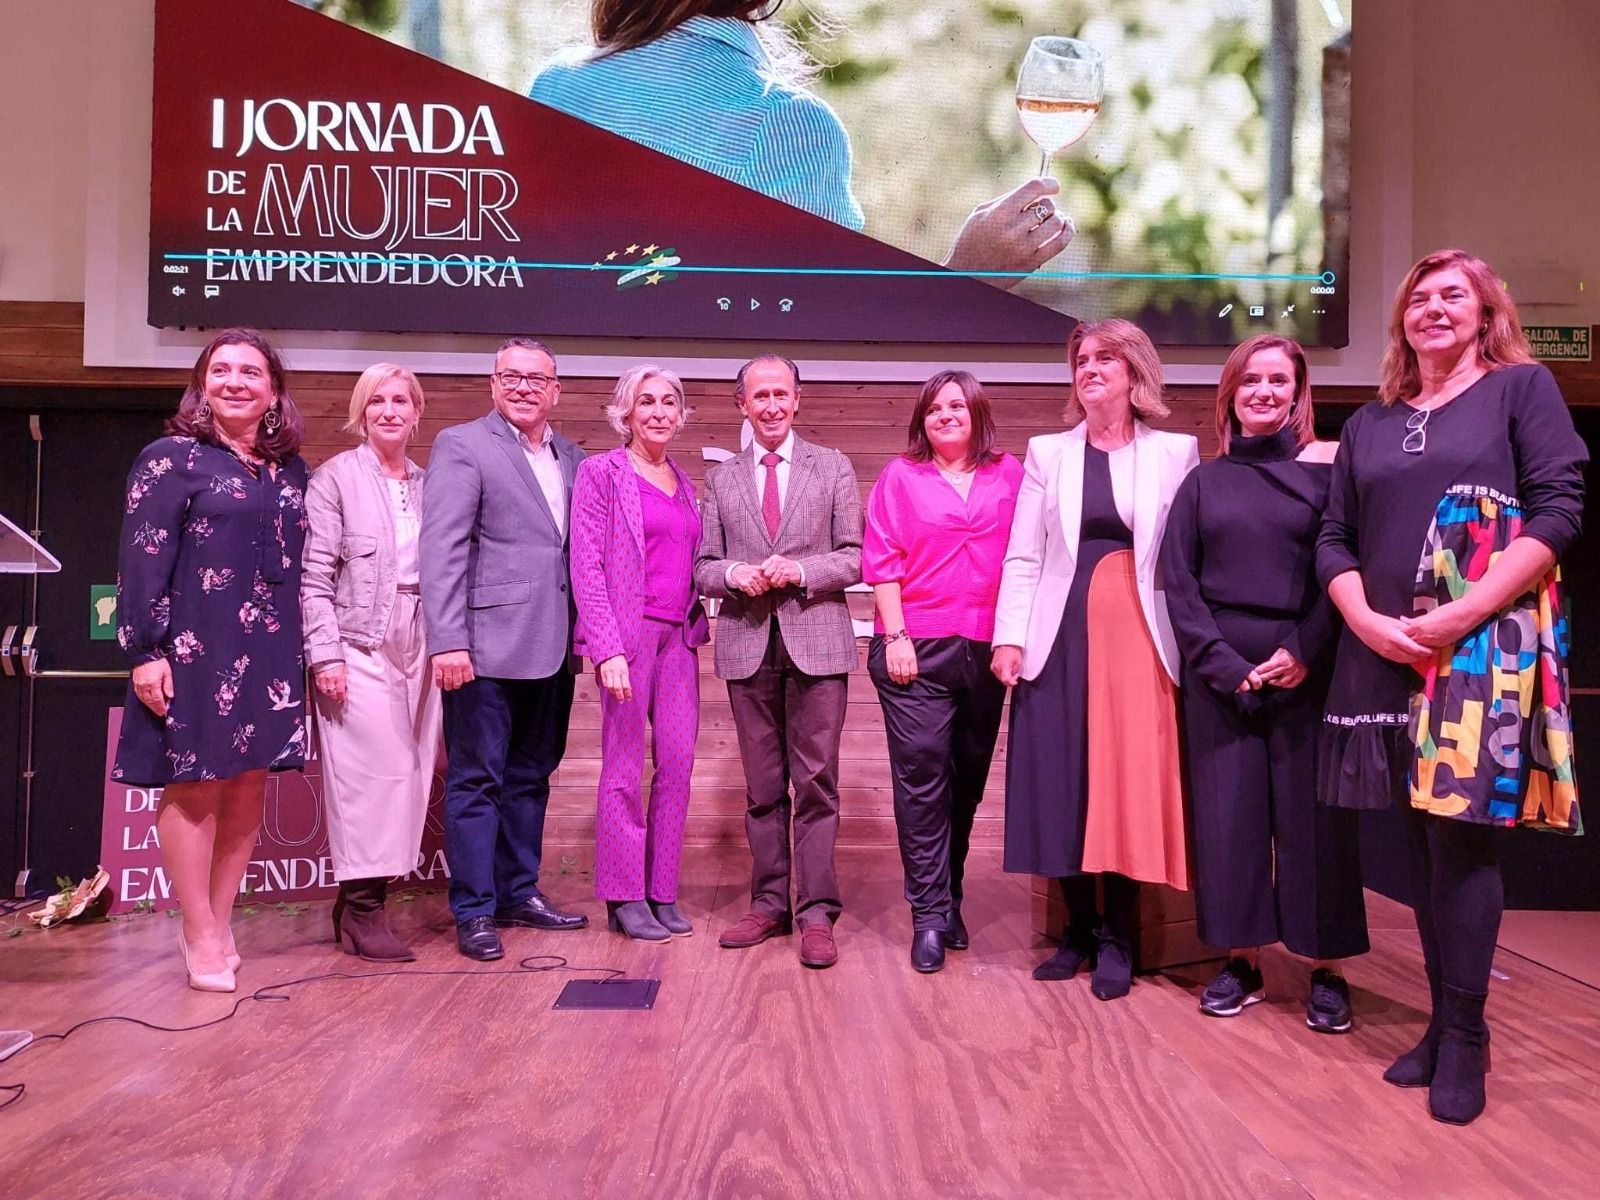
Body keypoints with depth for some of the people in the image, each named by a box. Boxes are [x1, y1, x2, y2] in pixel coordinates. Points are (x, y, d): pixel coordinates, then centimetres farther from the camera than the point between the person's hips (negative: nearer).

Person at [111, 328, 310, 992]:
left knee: (248, 789, 8)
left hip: (270, 657, 5)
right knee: (193, 789, 2)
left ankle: (218, 923, 21)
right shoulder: (171, 457, -2)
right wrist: (145, 651, -13)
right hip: (195, 653, -5)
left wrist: (310, 653, 10)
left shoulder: (292, 472, 12)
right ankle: (201, 939, 12)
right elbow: (142, 559, -7)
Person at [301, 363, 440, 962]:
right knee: (373, 770, -8)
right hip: (359, 647, -5)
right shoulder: (336, 476, 0)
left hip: (418, 646, 5)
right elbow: (315, 575, -5)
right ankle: (361, 908, 4)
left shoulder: (428, 484, 12)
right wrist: (325, 654, -11)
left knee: (410, 771, 4)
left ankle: (361, 900, 16)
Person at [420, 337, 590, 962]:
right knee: (477, 780, 3)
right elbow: (442, 549, -11)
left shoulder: (572, 459, 14)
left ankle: (520, 892, 29)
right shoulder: (462, 445, -3)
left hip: (550, 648, 6)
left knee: (530, 776, 16)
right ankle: (474, 911, 13)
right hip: (487, 646, -6)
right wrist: (448, 640, -19)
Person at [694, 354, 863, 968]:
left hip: (816, 641, -2)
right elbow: (703, 565, 11)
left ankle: (816, 913, 6)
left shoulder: (833, 468, 7)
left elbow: (854, 557, 2)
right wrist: (732, 574, -11)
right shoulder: (721, 478, 13)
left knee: (816, 783, -2)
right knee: (762, 787, 9)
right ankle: (769, 905, 19)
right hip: (747, 645, 2)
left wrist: (802, 570, -15)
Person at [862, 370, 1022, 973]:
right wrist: (895, 637, -8)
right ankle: (930, 914, 3)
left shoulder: (1009, 475, 10)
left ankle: (947, 898, 25)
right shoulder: (899, 476, 6)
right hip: (916, 649, -2)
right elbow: (882, 562, 1)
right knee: (922, 774, -5)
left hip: (986, 649, 2)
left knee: (969, 777, 9)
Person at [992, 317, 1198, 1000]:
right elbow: (1023, 557, 5)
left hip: (1140, 639, -1)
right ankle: (1078, 929, 18)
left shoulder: (1175, 453, 7)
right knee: (1063, 784, 3)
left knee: (1129, 783, -2)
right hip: (1062, 638, 2)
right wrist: (1009, 638, -4)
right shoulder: (1048, 454, 11)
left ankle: (1117, 938, 12)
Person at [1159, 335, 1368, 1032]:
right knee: (1227, 815, 4)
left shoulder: (1327, 470, 4)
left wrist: (1305, 653, -13)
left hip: (1306, 673, -2)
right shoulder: (1203, 483, 10)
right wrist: (1224, 663, -8)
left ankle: (1326, 970, 14)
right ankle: (1241, 963, 15)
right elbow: (1178, 582, 3)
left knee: (1312, 817, 2)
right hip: (1219, 675, 2)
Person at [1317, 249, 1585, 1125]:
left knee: (1462, 837, -5)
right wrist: (1366, 621, -7)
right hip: (1386, 654, 4)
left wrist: (1459, 616, -16)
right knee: (1423, 840, 8)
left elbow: (1558, 510, -6)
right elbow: (1334, 540, 12)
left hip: (1485, 649, -4)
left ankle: (1464, 1036, 8)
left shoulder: (1522, 388, 5)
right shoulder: (1369, 423, 17)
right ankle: (1444, 1022, 19)